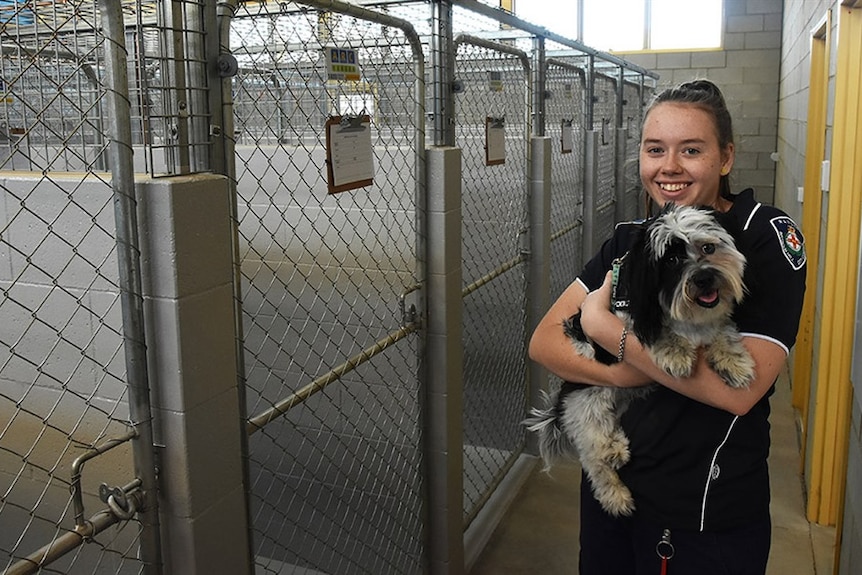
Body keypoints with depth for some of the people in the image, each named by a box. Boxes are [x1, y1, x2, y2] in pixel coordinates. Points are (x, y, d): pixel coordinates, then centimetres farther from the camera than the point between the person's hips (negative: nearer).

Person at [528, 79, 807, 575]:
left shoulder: (769, 237, -13)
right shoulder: (631, 238, 1)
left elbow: (740, 389, -25)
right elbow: (544, 342, -5)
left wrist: (607, 328, -20)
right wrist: (627, 374, -22)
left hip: (709, 519, -4)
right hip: (610, 487, 5)